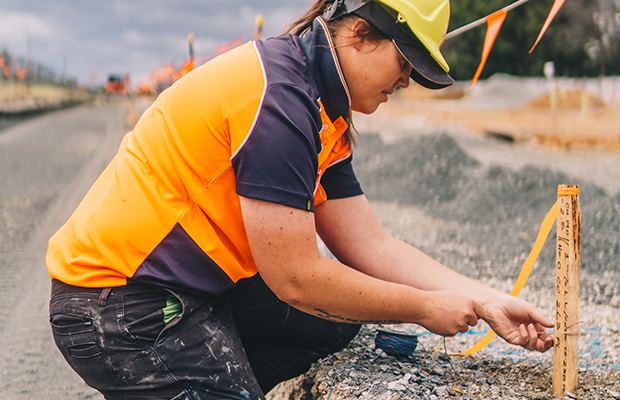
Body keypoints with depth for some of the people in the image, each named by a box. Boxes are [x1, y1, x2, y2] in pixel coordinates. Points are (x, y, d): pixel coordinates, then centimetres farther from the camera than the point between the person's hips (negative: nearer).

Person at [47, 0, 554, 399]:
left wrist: (486, 302, 1)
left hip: (196, 290, 10)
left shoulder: (322, 111, 9)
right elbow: (296, 277, -21)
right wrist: (426, 308, -10)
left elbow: (373, 247, 8)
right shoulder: (279, 93, -21)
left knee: (343, 313, 8)